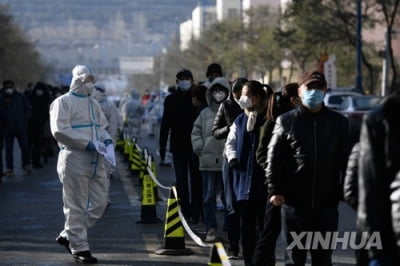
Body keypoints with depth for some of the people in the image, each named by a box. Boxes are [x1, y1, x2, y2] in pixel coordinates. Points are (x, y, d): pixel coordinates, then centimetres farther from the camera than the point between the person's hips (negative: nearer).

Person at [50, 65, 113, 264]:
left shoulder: (93, 104, 20)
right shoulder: (63, 102, -5)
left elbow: (101, 126, 28)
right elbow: (59, 130, -16)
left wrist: (106, 140, 4)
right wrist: (87, 143, -20)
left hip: (96, 162, 8)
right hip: (74, 160, -8)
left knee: (99, 203, 7)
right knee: (76, 207, -2)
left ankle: (68, 235, 21)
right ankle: (79, 247, 6)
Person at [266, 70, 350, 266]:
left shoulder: (338, 122, 6)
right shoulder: (286, 121, 3)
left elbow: (346, 159, 7)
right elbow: (274, 159, 1)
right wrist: (274, 190, -7)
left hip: (327, 203, 1)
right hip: (294, 201, -1)